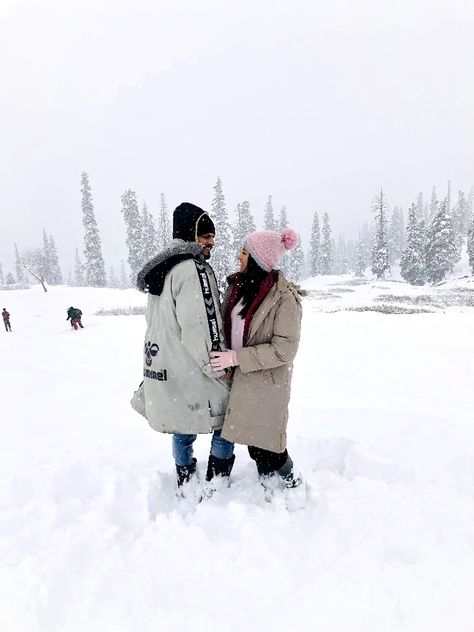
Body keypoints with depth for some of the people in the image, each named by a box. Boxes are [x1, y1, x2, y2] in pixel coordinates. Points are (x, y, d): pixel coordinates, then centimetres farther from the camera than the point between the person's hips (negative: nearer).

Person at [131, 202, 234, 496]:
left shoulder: (162, 268, 15)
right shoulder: (193, 268, -17)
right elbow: (200, 325, -23)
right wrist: (218, 366, -13)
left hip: (166, 367, 9)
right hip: (193, 370, -9)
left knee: (183, 430, 19)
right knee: (227, 420, 9)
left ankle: (186, 487, 32)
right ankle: (216, 483, 16)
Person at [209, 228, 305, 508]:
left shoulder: (284, 297, -19)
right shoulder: (238, 285, 3)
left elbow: (283, 349, -20)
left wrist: (237, 358, -21)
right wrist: (224, 356, 7)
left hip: (267, 381, -7)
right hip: (242, 378, 7)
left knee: (266, 445, 4)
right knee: (253, 441, 19)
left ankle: (295, 485, 34)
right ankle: (269, 490, 43)